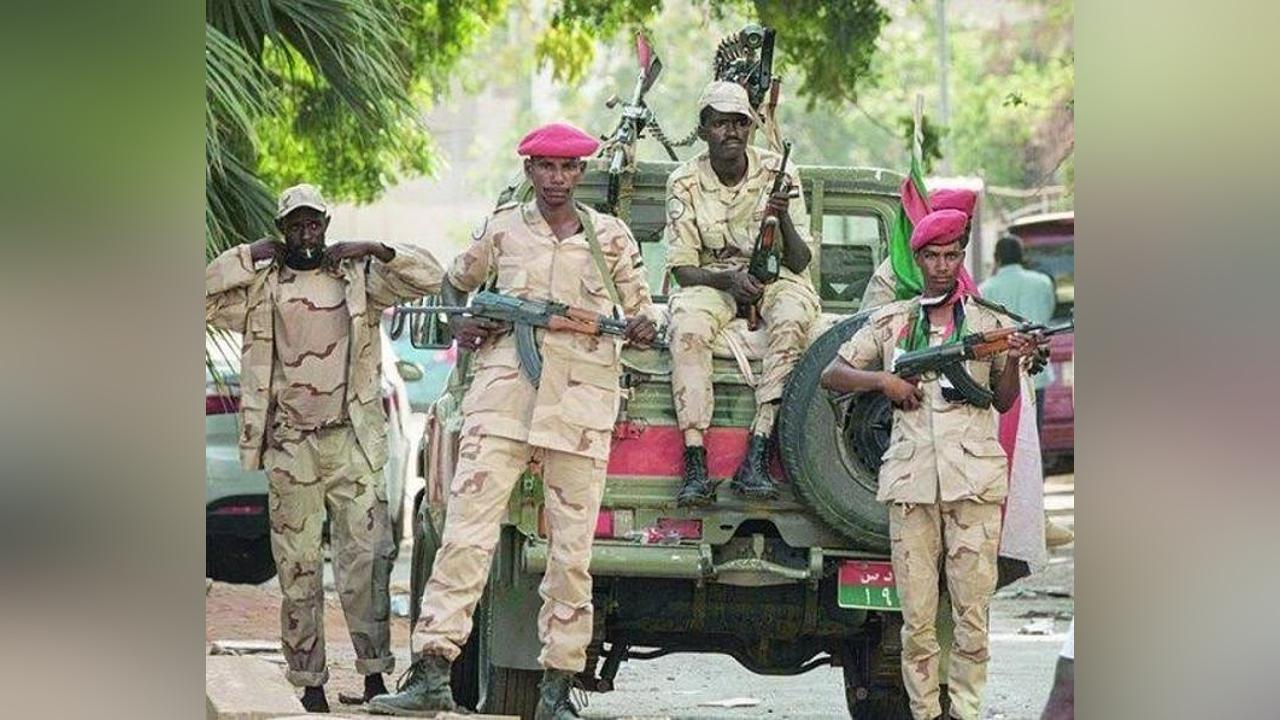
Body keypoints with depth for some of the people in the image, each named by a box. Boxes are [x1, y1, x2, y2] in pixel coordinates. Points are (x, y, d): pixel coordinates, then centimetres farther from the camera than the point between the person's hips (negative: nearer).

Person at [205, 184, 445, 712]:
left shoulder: (358, 277, 10)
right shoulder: (260, 286, 9)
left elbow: (429, 277, 5)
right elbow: (204, 296, -1)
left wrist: (373, 251, -5)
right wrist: (250, 256, -4)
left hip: (352, 442, 0)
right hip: (289, 445, 0)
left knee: (366, 556, -6)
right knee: (298, 567, 1)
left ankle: (374, 672, -2)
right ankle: (309, 683, 5)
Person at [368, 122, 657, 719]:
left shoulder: (611, 237, 10)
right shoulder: (501, 230, 11)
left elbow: (641, 315, 15)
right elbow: (456, 282, 28)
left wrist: (642, 329, -8)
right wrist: (458, 324, 8)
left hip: (581, 403, 0)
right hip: (504, 395, 0)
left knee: (572, 553, -1)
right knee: (466, 535, -10)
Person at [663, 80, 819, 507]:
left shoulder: (778, 174, -6)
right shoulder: (685, 184, -6)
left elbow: (799, 262, -8)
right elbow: (682, 269, -8)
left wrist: (783, 219, -28)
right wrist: (728, 280, -27)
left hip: (775, 277, 0)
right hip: (710, 279, 0)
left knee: (792, 319, -35)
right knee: (687, 327, -33)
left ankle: (756, 459, -40)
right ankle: (695, 466, -39)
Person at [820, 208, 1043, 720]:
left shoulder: (987, 321, 13)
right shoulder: (890, 322, 14)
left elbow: (1003, 402, 16)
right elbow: (831, 375, 15)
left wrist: (1012, 362, -3)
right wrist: (883, 380, -1)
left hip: (974, 479, 0)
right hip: (910, 480, 1)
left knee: (972, 610, -6)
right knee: (917, 616, -2)